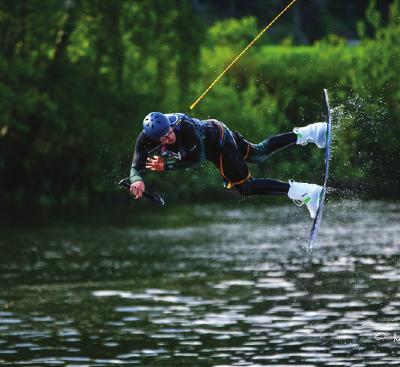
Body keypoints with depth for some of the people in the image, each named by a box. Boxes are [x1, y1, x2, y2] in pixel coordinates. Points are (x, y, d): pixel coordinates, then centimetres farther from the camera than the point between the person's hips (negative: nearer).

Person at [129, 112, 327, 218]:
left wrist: (167, 166, -39)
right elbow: (136, 167, -27)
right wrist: (138, 180, -50)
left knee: (245, 186, -9)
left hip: (217, 135, -6)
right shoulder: (146, 139, -27)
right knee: (259, 154, 21)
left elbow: (198, 157, -35)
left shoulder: (184, 126, -41)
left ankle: (300, 191, -10)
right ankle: (306, 134, 33)